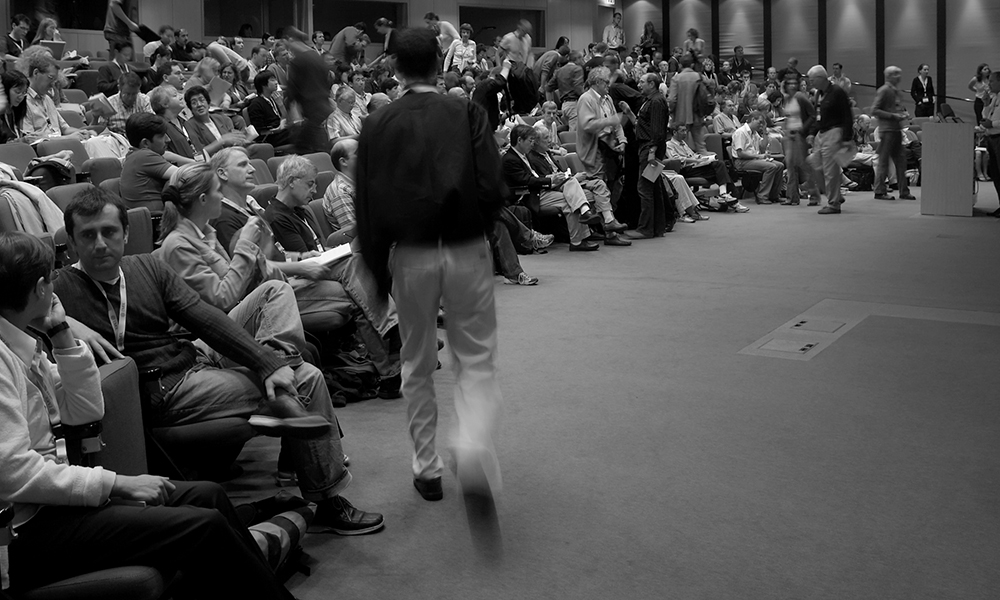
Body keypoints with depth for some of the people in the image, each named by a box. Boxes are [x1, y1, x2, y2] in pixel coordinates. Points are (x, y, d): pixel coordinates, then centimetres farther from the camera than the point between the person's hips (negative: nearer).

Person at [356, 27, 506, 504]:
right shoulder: (468, 113, -3)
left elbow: (367, 205, 0)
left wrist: (377, 270, 9)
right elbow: (492, 188, -11)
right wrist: (476, 220, 10)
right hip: (467, 250, -1)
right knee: (476, 360, 9)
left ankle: (427, 469, 23)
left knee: (417, 366, 18)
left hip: (410, 254, 1)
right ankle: (474, 446, -17)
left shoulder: (377, 125, 2)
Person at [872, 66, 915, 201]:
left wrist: (904, 112, 6)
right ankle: (879, 191, 2)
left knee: (901, 160, 8)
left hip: (897, 129, 8)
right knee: (883, 161, -3)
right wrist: (893, 116, -19)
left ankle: (904, 191, 13)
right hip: (887, 129, -8)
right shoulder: (883, 91, -9)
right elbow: (874, 110, -15)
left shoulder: (898, 92, 15)